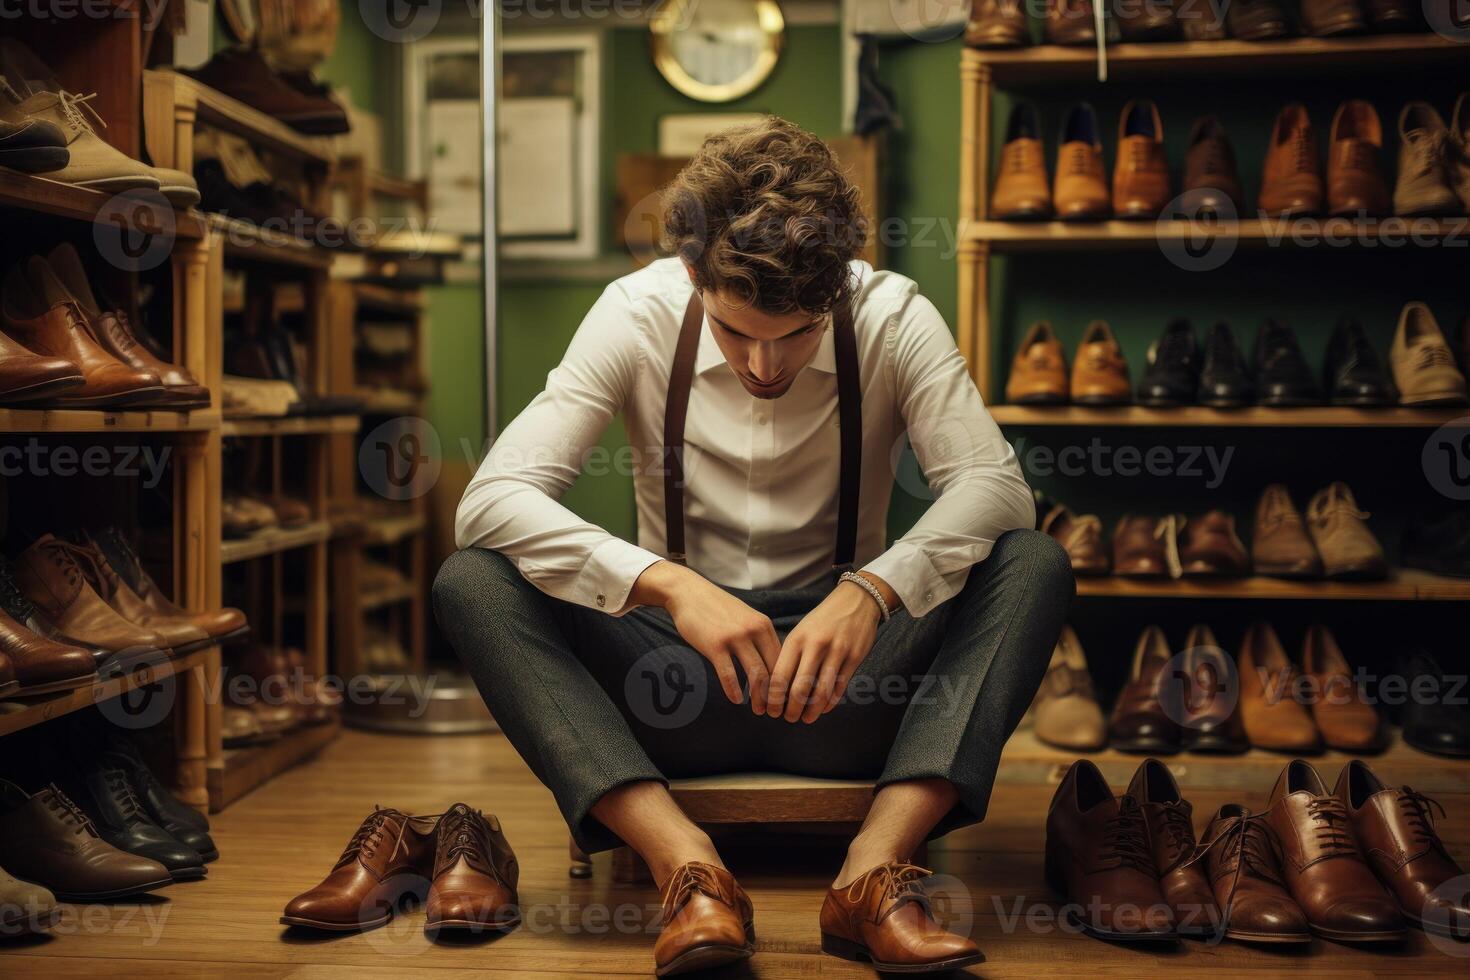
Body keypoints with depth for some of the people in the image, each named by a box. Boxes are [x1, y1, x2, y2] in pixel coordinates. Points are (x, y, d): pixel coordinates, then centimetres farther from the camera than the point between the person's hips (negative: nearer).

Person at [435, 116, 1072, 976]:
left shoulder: (895, 318, -7)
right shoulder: (638, 315, -9)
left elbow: (995, 485, -19)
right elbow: (491, 498, -18)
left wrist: (871, 589, -38)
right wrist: (668, 584, -34)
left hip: (845, 681, 0)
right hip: (679, 675, 0)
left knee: (1035, 565, -24)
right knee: (471, 583, -24)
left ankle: (875, 870, -35)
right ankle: (688, 866, -37)